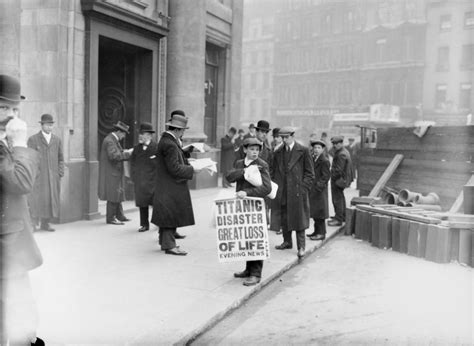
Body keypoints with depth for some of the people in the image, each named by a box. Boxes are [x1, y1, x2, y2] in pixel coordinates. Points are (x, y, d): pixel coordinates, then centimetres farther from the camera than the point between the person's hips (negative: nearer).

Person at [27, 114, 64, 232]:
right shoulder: (33, 139, 2)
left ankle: (45, 223, 11)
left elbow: (61, 158, 14)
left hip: (53, 176, 4)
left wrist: (60, 174, 6)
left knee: (51, 199, 3)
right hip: (38, 176, -3)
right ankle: (34, 224, 0)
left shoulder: (57, 140, 12)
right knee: (36, 199, -6)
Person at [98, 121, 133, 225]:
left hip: (115, 172, 11)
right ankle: (110, 218, 3)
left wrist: (126, 151, 1)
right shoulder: (109, 141, -19)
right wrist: (128, 153, -23)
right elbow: (114, 156, -29)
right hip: (111, 173, -11)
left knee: (117, 194, 15)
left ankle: (119, 215, 24)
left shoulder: (114, 139, 14)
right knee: (113, 195, -5)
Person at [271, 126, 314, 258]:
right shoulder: (278, 152, 9)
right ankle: (287, 242, 27)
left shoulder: (303, 151, -3)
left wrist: (303, 188, -10)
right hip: (282, 191, 4)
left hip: (297, 191, -4)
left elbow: (309, 173, -2)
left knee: (298, 218, -1)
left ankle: (301, 247, 7)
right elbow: (273, 171, 15)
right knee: (283, 217, 11)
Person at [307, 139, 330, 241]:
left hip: (319, 191, -9)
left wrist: (318, 186, -21)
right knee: (314, 212, 15)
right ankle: (317, 231, 25)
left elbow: (326, 176, -17)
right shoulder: (312, 158, 13)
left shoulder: (324, 161, -13)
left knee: (319, 212, -2)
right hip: (312, 190, 9)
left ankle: (321, 233, 6)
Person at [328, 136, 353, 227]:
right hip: (341, 179, 11)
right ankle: (343, 216, 33)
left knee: (337, 199, -4)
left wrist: (333, 177, -13)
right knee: (341, 198, 21)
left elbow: (339, 170, -24)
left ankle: (338, 219, 1)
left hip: (338, 179, -11)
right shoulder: (344, 152, 12)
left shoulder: (341, 155, -22)